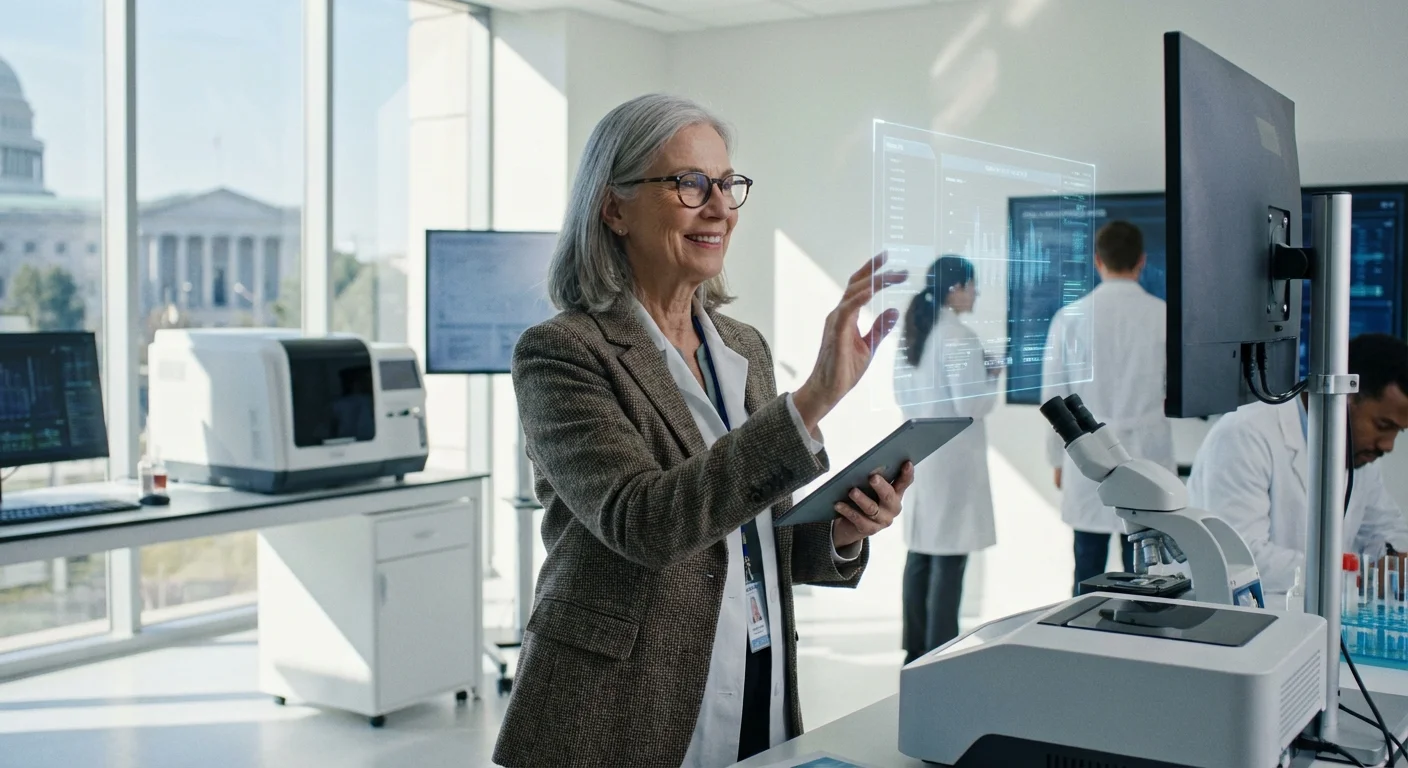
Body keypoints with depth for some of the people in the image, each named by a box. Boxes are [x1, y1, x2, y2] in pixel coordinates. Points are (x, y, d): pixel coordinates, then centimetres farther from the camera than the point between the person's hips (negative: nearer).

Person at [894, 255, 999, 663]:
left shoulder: (914, 333, 10)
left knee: (920, 553, 12)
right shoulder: (959, 337, -16)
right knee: (948, 557, -3)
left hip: (918, 451, 9)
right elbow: (970, 405, -17)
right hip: (952, 456, -8)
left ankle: (916, 651, 19)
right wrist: (992, 378, -1)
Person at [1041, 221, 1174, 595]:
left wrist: (1058, 459, 13)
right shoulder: (1164, 316, -5)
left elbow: (1055, 396, 2)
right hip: (1146, 455, -1)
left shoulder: (1071, 317, -2)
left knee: (1087, 572, 8)